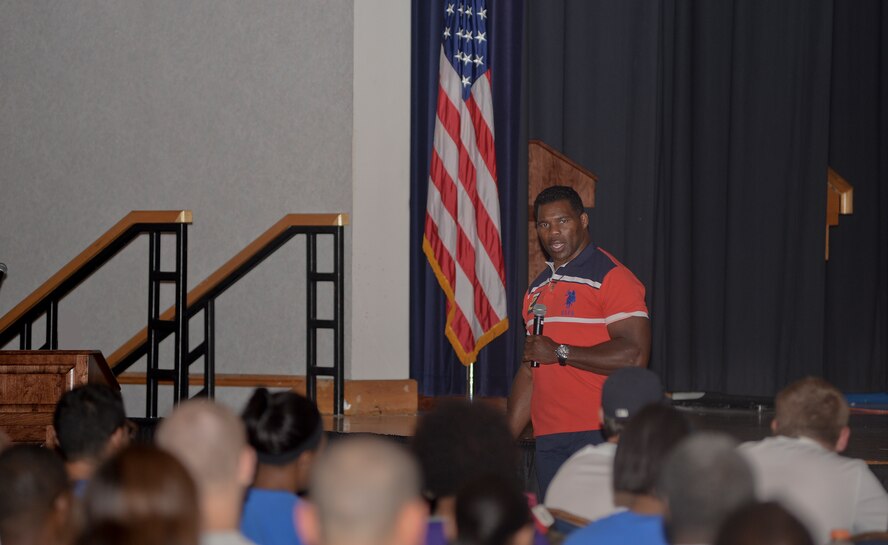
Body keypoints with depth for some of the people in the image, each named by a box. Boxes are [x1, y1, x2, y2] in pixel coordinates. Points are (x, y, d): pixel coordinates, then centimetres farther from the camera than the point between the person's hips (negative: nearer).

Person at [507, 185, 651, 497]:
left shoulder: (611, 277, -6)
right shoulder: (537, 289, 20)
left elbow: (635, 356, -17)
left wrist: (559, 353, -14)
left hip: (598, 436, -7)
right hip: (548, 438, 7)